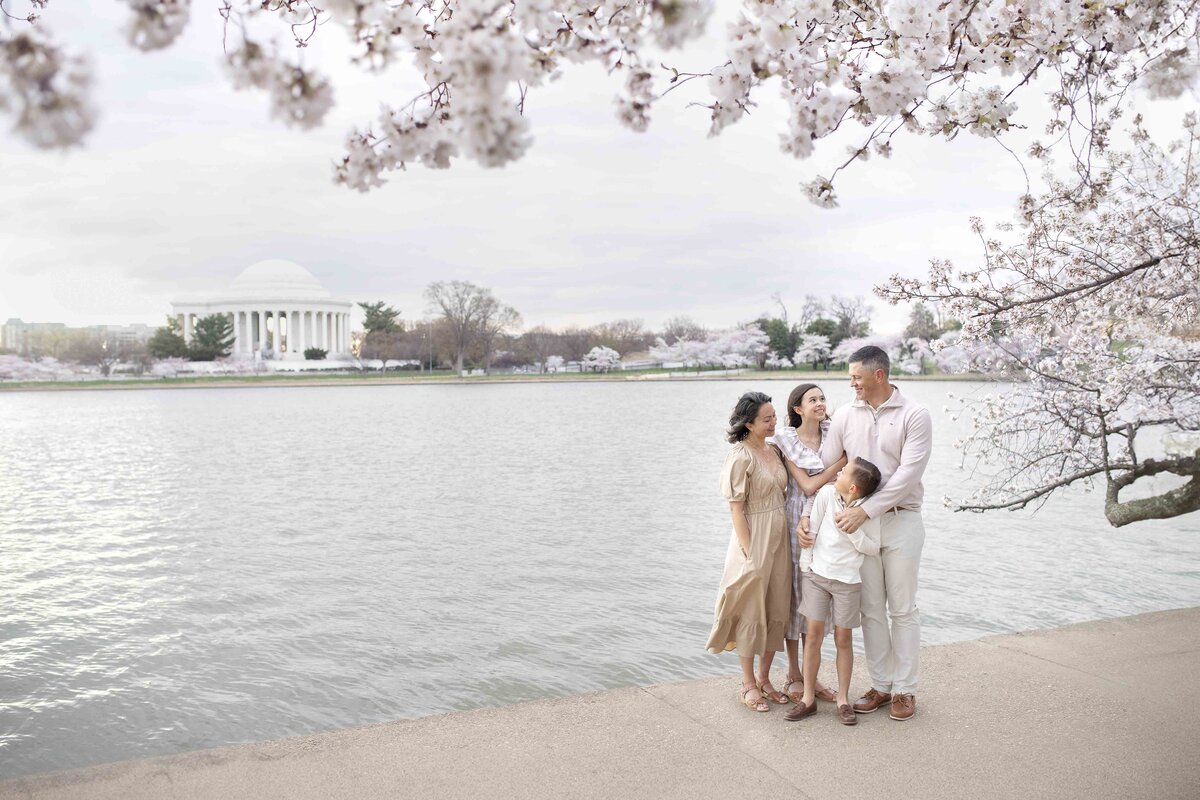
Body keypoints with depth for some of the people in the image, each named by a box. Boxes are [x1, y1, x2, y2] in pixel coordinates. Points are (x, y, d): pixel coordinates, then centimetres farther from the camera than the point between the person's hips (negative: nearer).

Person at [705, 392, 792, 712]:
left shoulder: (774, 451, 8)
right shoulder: (741, 457, -14)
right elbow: (736, 508, -14)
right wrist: (749, 553, -16)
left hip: (780, 538, 7)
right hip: (755, 541, -7)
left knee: (776, 610, 12)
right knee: (751, 613, 4)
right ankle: (748, 684, 17)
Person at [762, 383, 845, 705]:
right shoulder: (785, 440, -6)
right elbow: (808, 485, -11)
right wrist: (844, 460, -12)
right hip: (799, 521, -4)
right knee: (795, 594, 3)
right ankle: (794, 676, 15)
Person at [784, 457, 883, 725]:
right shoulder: (826, 494, -6)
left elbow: (872, 548, -7)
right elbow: (812, 529, 1)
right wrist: (806, 564, 2)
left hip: (847, 582, -1)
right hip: (817, 575, 2)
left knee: (844, 639, 5)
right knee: (814, 634, 3)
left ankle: (843, 699, 19)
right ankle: (808, 698, 13)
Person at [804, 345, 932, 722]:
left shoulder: (914, 415, -9)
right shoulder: (845, 416, 4)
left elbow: (907, 474, -17)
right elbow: (824, 469, 3)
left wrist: (864, 511, -22)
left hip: (901, 521, -3)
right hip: (859, 523, 4)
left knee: (903, 609, 5)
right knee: (871, 609, 10)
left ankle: (905, 689, 17)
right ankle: (881, 685, 22)